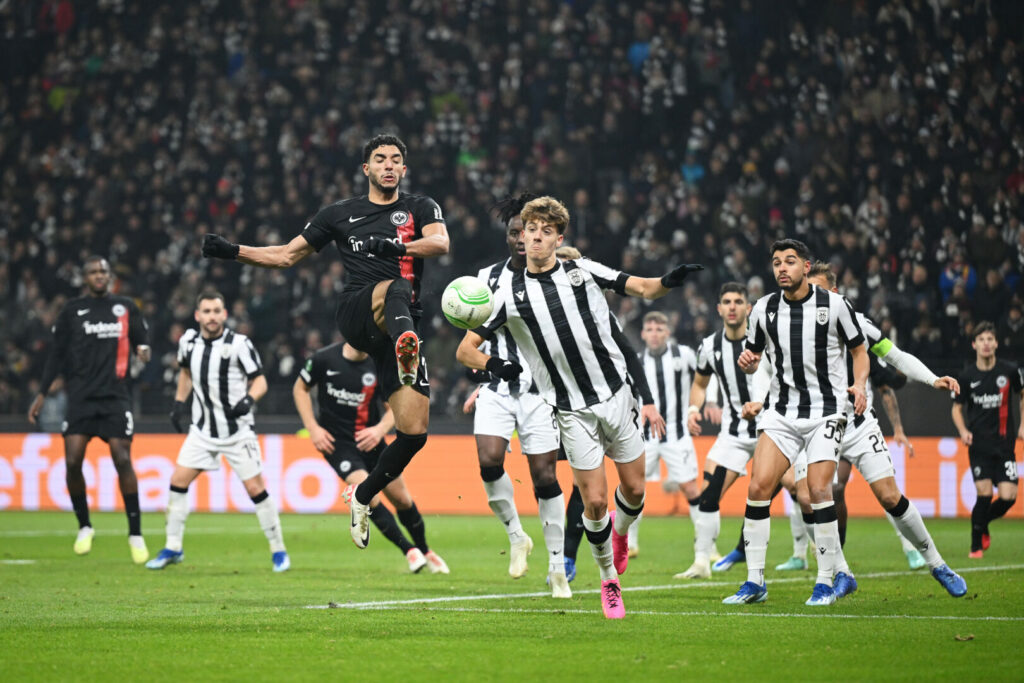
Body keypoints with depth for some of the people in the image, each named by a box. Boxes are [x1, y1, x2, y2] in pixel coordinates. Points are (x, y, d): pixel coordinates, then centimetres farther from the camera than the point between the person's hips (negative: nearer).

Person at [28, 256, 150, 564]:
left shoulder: (126, 308, 10)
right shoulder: (71, 311, 9)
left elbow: (141, 339, 16)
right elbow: (57, 353, 12)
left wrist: (143, 350, -9)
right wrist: (42, 394, 9)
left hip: (115, 396, 0)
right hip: (80, 397, 0)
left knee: (122, 460, -11)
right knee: (73, 460, -10)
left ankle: (135, 534, -2)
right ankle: (84, 527, 11)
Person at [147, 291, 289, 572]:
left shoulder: (238, 344, -15)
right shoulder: (188, 341, 0)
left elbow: (260, 381, -11)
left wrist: (249, 399, -30)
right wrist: (179, 404, 18)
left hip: (237, 431, -4)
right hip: (203, 430, 4)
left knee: (256, 489, -5)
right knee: (178, 481, -2)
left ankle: (278, 550, 9)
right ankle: (173, 548, 10)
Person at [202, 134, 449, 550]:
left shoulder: (420, 208, 16)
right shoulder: (339, 214, 20)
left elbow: (440, 243, -5)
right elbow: (287, 255, 27)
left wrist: (399, 247, -23)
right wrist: (233, 251, 15)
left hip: (397, 327, 2)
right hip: (354, 310, -2)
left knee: (414, 431, -7)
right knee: (397, 290, -40)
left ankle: (362, 496, 17)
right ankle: (406, 346, -78)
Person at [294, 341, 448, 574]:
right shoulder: (324, 359, -11)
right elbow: (300, 388, 4)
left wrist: (380, 429, -20)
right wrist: (313, 428, -6)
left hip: (370, 440, 3)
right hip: (337, 443, -3)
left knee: (402, 499, 7)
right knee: (369, 496, -21)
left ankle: (425, 552, 30)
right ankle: (409, 551, -8)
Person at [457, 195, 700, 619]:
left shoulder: (583, 271, 1)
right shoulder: (510, 295, -2)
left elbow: (644, 289, 2)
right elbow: (465, 350, 1)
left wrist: (670, 281, -20)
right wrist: (493, 365, -20)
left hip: (616, 395, 2)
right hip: (573, 412, -1)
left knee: (634, 488, 7)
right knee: (594, 500, -6)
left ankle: (620, 531, 41)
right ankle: (609, 580, 15)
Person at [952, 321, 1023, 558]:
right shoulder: (967, 376, -1)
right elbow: (957, 407, 10)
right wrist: (964, 431, -7)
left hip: (1004, 443, 1)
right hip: (979, 444, -1)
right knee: (985, 494, -12)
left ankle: (981, 522, 24)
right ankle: (976, 546, 5)